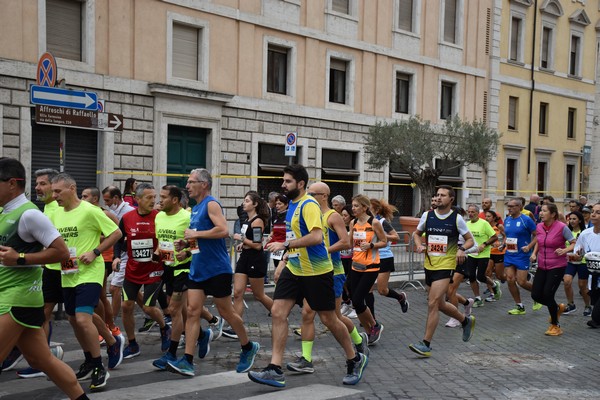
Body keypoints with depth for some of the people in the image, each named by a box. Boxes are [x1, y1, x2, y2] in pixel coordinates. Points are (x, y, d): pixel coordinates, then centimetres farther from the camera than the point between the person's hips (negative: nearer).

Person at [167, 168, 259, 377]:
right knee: (192, 311, 0)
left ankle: (248, 348, 26)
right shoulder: (195, 209, 15)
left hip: (217, 270, -8)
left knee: (226, 312, 5)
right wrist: (186, 243, 8)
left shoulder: (211, 204, -12)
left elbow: (223, 230, -27)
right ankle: (187, 361, 1)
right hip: (198, 269, 8)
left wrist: (195, 234, -20)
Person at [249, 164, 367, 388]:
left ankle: (355, 360, 26)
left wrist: (285, 245, -28)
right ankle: (275, 370, 2)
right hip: (294, 269, 8)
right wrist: (285, 260, 20)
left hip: (316, 271, -8)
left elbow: (316, 236, -30)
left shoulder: (309, 205, -17)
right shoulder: (292, 204, 11)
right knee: (278, 313, -3)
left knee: (328, 319, 4)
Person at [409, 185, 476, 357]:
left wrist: (461, 249, -16)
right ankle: (466, 320, 43)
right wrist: (419, 245, -4)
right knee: (440, 304, 16)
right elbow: (416, 233, 16)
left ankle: (426, 345, -5)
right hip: (429, 264, 5)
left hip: (445, 266, -5)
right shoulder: (427, 215, 2)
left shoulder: (456, 218, -5)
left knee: (432, 304, -13)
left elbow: (470, 240, 3)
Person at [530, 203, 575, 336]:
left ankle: (555, 326, 14)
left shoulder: (562, 227, -14)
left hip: (557, 267, -6)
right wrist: (534, 253, 4)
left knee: (547, 294, -9)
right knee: (535, 295, 1)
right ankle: (558, 308, 32)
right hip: (542, 266, 6)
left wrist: (565, 250, -27)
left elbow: (574, 243, -9)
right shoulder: (539, 226, 2)